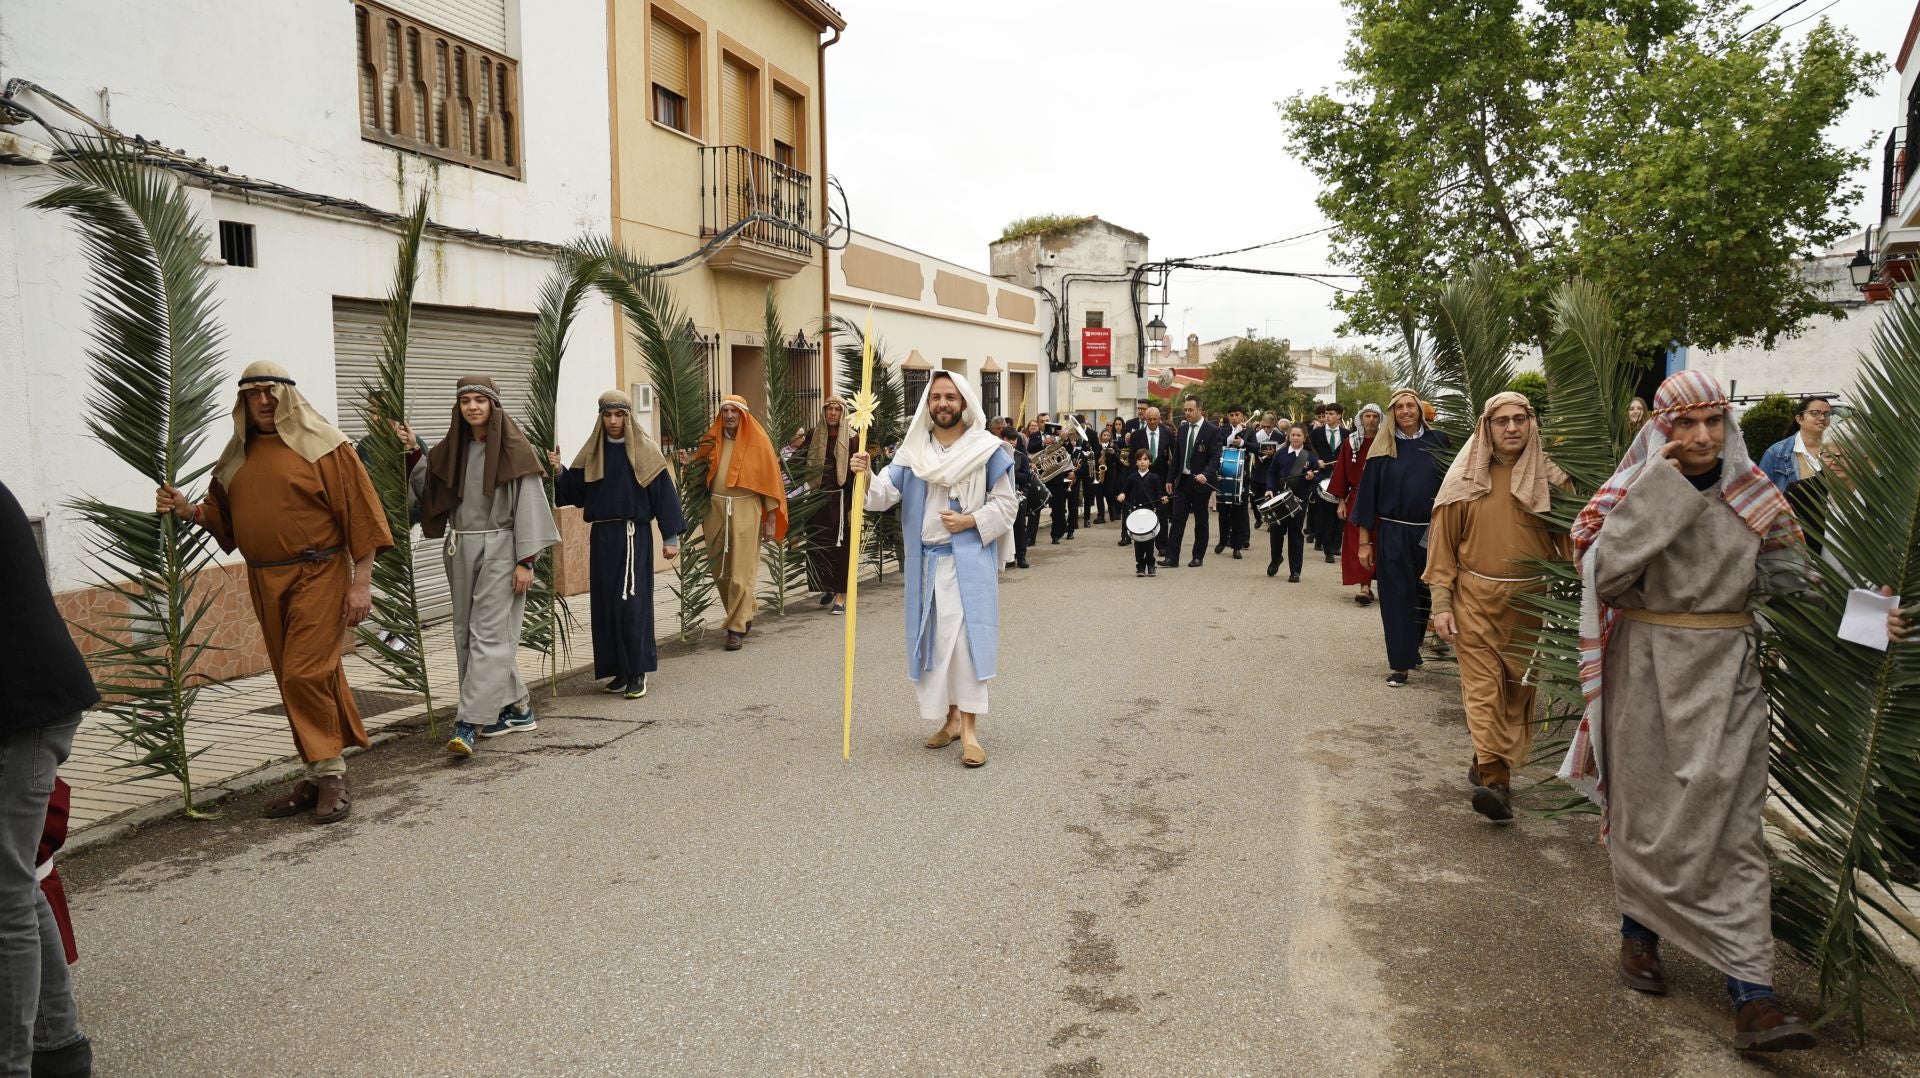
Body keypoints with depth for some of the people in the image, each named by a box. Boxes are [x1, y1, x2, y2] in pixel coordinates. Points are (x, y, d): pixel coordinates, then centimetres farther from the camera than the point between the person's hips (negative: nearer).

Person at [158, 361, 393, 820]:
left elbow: (360, 511, -9)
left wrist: (362, 580, -14)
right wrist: (187, 509, -2)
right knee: (299, 680, 10)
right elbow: (222, 516, 20)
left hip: (317, 576, -6)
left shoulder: (321, 444, -6)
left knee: (305, 675, -11)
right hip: (266, 583, 6)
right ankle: (321, 777, 18)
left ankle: (329, 774, 2)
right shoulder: (238, 455, 13)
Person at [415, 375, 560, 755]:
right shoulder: (451, 449, 10)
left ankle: (468, 724, -11)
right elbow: (426, 488, 17)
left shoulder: (514, 449, -7)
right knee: (466, 633, 8)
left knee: (487, 634, -9)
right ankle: (517, 708, 19)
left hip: (499, 549, -7)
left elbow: (528, 503, -10)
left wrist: (526, 561, -14)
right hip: (461, 550, 7)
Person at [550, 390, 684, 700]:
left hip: (634, 537, -4)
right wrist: (559, 471, -10)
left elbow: (663, 493, -3)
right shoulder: (591, 453, 8)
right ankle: (620, 670, 16)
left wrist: (671, 537, -7)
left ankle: (637, 672, -1)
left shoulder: (645, 451, -2)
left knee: (631, 603, -9)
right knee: (606, 605, 6)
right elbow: (575, 493, 8)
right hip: (601, 536, 5)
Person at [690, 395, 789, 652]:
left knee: (741, 573, -5)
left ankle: (737, 628, 0)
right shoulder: (712, 441, 11)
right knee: (720, 571, 9)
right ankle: (744, 616, 27)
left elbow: (769, 480, -1)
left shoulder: (757, 441, -1)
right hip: (716, 510, 4)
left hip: (746, 510, -4)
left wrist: (771, 520, -5)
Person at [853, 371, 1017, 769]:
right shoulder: (913, 451, 7)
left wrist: (969, 521, -14)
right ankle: (951, 717, 23)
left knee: (966, 637, -10)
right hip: (926, 561, 4)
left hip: (968, 561, -4)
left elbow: (1005, 504, 0)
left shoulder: (987, 450, -2)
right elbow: (885, 494, -4)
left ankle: (969, 728, -6)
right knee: (935, 638, 10)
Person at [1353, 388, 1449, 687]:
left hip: (1430, 532, 1)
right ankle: (1399, 662, 10)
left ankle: (1411, 648, 33)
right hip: (1392, 534, -1)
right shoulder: (1383, 448, -1)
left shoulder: (1437, 441, 1)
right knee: (1396, 597, 1)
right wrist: (1364, 541, -3)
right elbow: (1368, 492, 0)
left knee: (1425, 595, 11)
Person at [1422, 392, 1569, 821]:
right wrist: (1441, 604, -4)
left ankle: (1490, 767, 22)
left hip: (1530, 600, 2)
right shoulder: (1464, 478, 1)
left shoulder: (1550, 478, 3)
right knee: (1483, 688, -9)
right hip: (1475, 598, -2)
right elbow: (1443, 544, 1)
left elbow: (1568, 539, 4)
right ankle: (1494, 778, -12)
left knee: (1518, 690, 8)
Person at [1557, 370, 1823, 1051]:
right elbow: (1608, 572, -20)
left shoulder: (1755, 496, 5)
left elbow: (1782, 579, 9)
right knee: (1648, 807, 10)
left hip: (1727, 668, 2)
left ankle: (1751, 993, -1)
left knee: (1732, 822, -1)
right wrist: (1662, 485, -20)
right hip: (1649, 667, -2)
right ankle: (1639, 929, 31)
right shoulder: (1634, 490, -4)